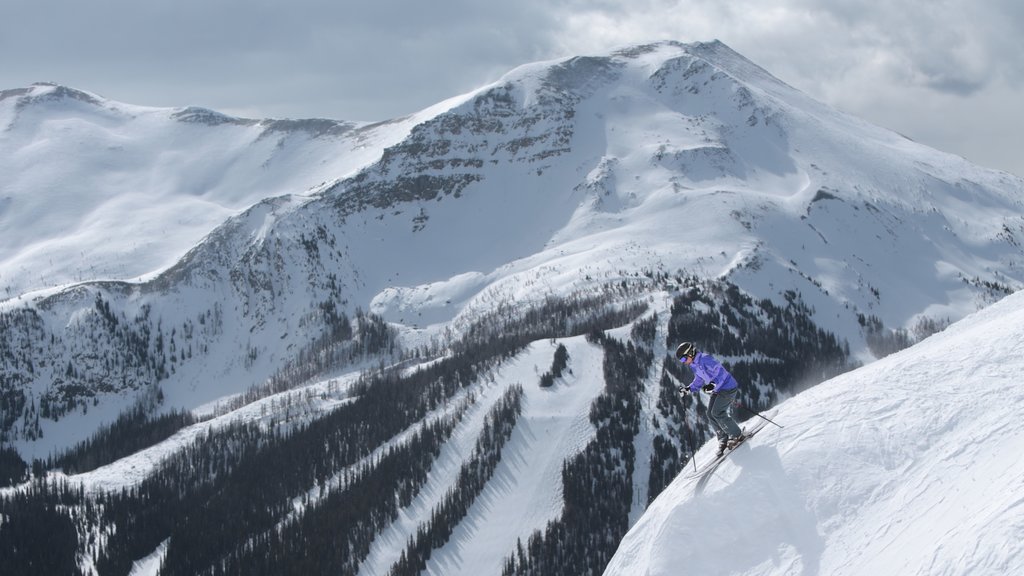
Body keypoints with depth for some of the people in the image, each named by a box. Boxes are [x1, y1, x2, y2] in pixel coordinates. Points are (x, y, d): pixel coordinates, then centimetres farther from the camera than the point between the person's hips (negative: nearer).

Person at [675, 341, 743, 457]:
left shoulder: (705, 359, -21)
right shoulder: (694, 365, 9)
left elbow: (721, 372, -29)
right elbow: (699, 381, 21)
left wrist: (713, 384, -40)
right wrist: (688, 389, 7)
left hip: (728, 387, -10)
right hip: (717, 389, 10)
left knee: (717, 413, -15)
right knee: (711, 414, 3)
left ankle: (737, 435, -1)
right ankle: (723, 439, 11)